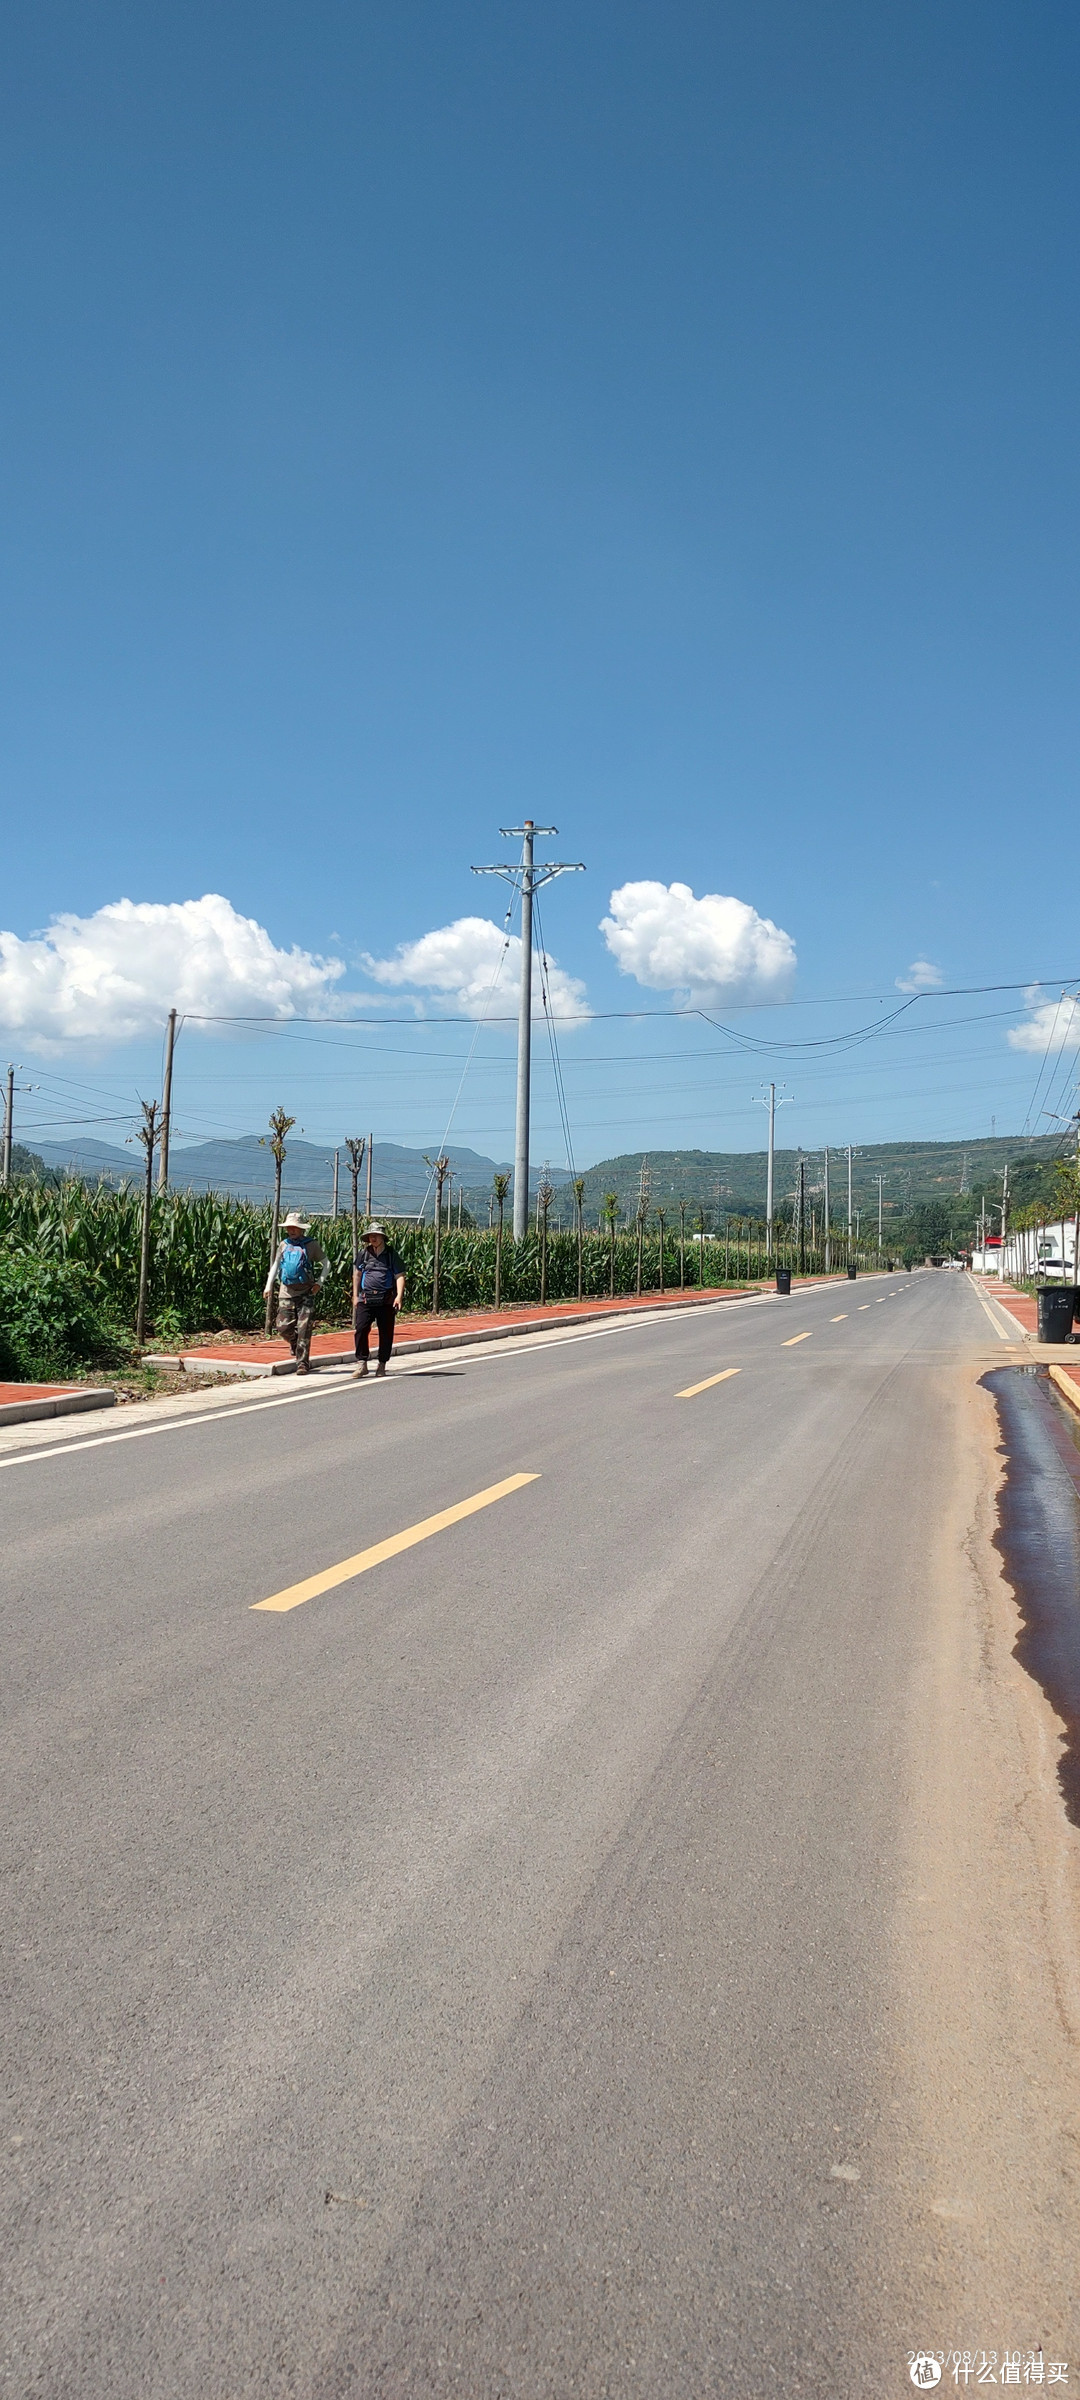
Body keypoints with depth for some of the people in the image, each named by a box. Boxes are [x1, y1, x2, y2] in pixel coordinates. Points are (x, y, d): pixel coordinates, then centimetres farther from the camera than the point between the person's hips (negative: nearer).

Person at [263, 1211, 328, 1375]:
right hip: (286, 1292, 3)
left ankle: (303, 1363, -1)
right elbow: (275, 1265, 19)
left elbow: (326, 1263, 8)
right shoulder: (284, 1245, 10)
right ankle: (295, 1343, 31)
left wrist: (319, 1283, -3)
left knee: (304, 1329, -6)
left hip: (306, 1293, -3)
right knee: (284, 1326, -2)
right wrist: (268, 1286, 10)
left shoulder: (311, 1244, 1)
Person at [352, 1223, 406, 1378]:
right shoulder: (364, 1253, 8)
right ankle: (361, 1364, -2)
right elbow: (357, 1274, 18)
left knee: (386, 1333, 3)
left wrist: (399, 1295, -14)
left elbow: (400, 1276, 0)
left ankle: (382, 1365, 16)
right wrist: (355, 1295, 14)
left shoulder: (391, 1254, 2)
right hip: (366, 1299, 1)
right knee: (361, 1329, -9)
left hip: (386, 1300, -1)